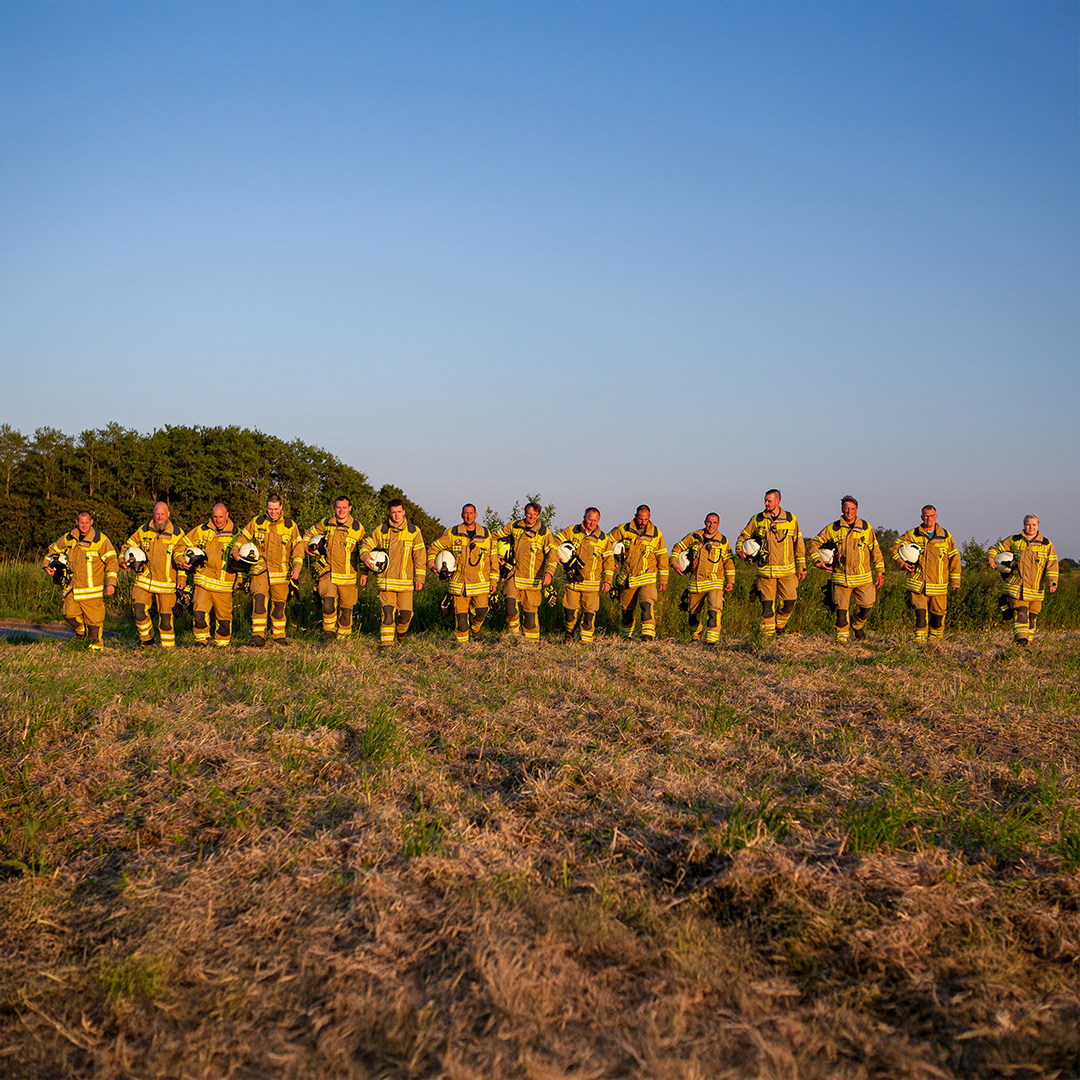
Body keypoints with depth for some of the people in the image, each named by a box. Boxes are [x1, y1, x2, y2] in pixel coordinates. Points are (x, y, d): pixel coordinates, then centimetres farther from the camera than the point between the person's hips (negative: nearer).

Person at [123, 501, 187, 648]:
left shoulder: (177, 533, 0)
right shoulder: (143, 531, 5)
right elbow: (128, 546, 16)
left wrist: (182, 578, -5)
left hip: (166, 581, -2)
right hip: (144, 579, 2)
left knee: (165, 615, 1)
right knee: (138, 608, -15)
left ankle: (168, 647, 14)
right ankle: (146, 638, 5)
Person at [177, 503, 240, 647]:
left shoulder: (235, 534, 1)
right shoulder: (201, 530, 4)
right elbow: (181, 546, 10)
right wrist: (181, 560, -8)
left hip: (224, 585, 0)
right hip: (203, 581, 1)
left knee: (223, 616, 6)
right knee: (199, 612, -15)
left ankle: (222, 643, 24)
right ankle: (201, 641, -3)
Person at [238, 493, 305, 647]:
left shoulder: (290, 525, 3)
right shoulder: (256, 522, 3)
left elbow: (298, 547, 6)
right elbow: (243, 537, 17)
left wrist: (297, 568, -4)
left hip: (281, 572, 1)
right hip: (260, 569, -1)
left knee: (279, 605, 7)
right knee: (259, 599, -19)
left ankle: (278, 635, 24)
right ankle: (258, 636, -21)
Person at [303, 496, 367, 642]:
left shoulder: (357, 527, 0)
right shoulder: (326, 523, 5)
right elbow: (309, 533, 22)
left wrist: (364, 573, 6)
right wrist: (307, 545, 1)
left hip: (347, 574, 0)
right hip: (327, 571, 0)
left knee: (346, 607, 3)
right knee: (328, 600, -18)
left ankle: (342, 635, 20)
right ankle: (329, 631, -4)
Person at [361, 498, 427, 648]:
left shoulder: (413, 531, 3)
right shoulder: (381, 531, 4)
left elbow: (420, 556, 4)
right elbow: (366, 544, 12)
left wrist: (419, 578, 0)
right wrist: (365, 556, -11)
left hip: (406, 580, 0)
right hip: (386, 579, 0)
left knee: (406, 613, 0)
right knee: (387, 611, -10)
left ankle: (401, 631, 31)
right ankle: (386, 642, -7)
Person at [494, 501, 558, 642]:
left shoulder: (544, 532, -3)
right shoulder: (514, 526, 5)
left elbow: (551, 554, -10)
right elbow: (496, 537, 20)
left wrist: (548, 572, -26)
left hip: (533, 577, -1)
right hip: (514, 574, 1)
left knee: (530, 610, 0)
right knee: (511, 601, -19)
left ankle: (531, 642, 15)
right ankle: (514, 634, 1)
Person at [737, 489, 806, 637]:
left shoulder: (791, 519, 6)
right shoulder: (757, 520, 5)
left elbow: (799, 545, 12)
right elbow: (743, 537, 17)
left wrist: (802, 567, 12)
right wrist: (739, 550, -4)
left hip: (787, 571, 1)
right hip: (766, 571, -1)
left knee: (789, 603, -1)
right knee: (767, 605, -3)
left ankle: (780, 627, 25)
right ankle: (768, 635, 6)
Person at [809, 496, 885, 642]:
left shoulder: (866, 528, 7)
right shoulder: (833, 528, 4)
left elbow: (875, 551, 13)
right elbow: (814, 544, 11)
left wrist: (880, 573, 10)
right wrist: (818, 562, 0)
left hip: (863, 577, 1)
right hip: (841, 577, -1)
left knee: (866, 605, -3)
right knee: (841, 609, -3)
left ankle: (857, 625, 28)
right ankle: (842, 638, 9)